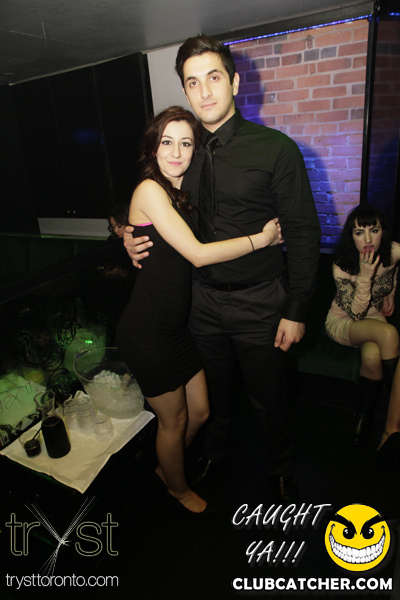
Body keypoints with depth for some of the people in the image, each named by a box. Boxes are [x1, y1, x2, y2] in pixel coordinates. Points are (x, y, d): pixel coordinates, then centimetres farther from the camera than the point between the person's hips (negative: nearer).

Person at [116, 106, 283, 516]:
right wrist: (261, 237, -14)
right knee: (174, 419, 12)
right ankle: (177, 488, 43)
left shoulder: (185, 191, 12)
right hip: (147, 330, -8)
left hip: (178, 324, 8)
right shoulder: (150, 189, -16)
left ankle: (166, 466, 48)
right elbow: (198, 254, -23)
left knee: (200, 411, 18)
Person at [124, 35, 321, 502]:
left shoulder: (276, 148, -10)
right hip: (203, 300, 4)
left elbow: (303, 232, -10)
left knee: (268, 399, 14)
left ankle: (280, 471, 46)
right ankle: (215, 450, 55)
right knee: (213, 390, 24)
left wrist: (296, 310, -12)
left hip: (259, 302, -3)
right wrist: (133, 237, -5)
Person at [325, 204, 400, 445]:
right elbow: (355, 314, -25)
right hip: (342, 322, -3)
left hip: (374, 317, 3)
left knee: (372, 356, -32)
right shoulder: (342, 266, -25)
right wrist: (365, 276, -36)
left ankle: (364, 415, -9)